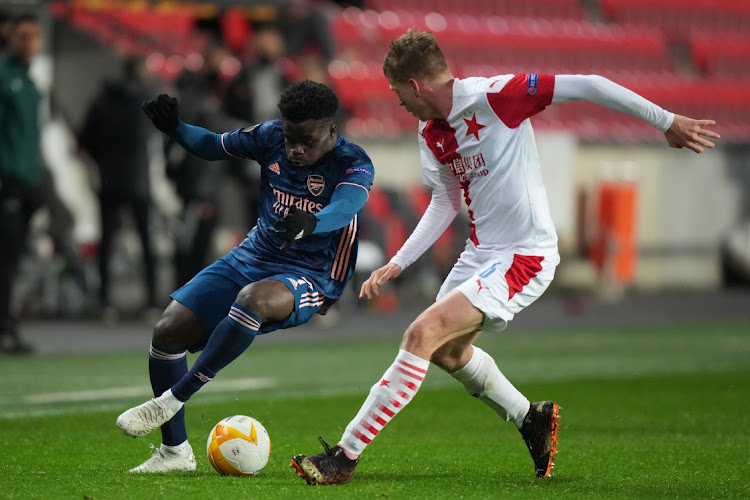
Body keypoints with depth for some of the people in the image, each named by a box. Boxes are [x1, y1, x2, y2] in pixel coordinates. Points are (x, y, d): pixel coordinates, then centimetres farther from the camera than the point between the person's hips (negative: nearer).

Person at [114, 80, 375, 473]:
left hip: (308, 276, -6)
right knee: (168, 330, -8)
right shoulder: (272, 136, 1)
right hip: (254, 256, 6)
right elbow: (213, 146, 12)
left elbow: (343, 208, -34)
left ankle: (172, 399, -30)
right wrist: (174, 128, -9)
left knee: (254, 298, -40)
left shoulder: (353, 164, -14)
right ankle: (174, 451, 6)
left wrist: (309, 224, -57)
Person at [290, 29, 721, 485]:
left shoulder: (492, 96, -20)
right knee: (448, 351, 23)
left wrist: (667, 122, -18)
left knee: (422, 335, -19)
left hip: (524, 258, -10)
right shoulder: (431, 132, 5)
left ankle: (345, 456, -17)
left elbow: (585, 86, -20)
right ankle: (532, 419, 43)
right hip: (481, 254, 10)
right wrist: (397, 264, 9)